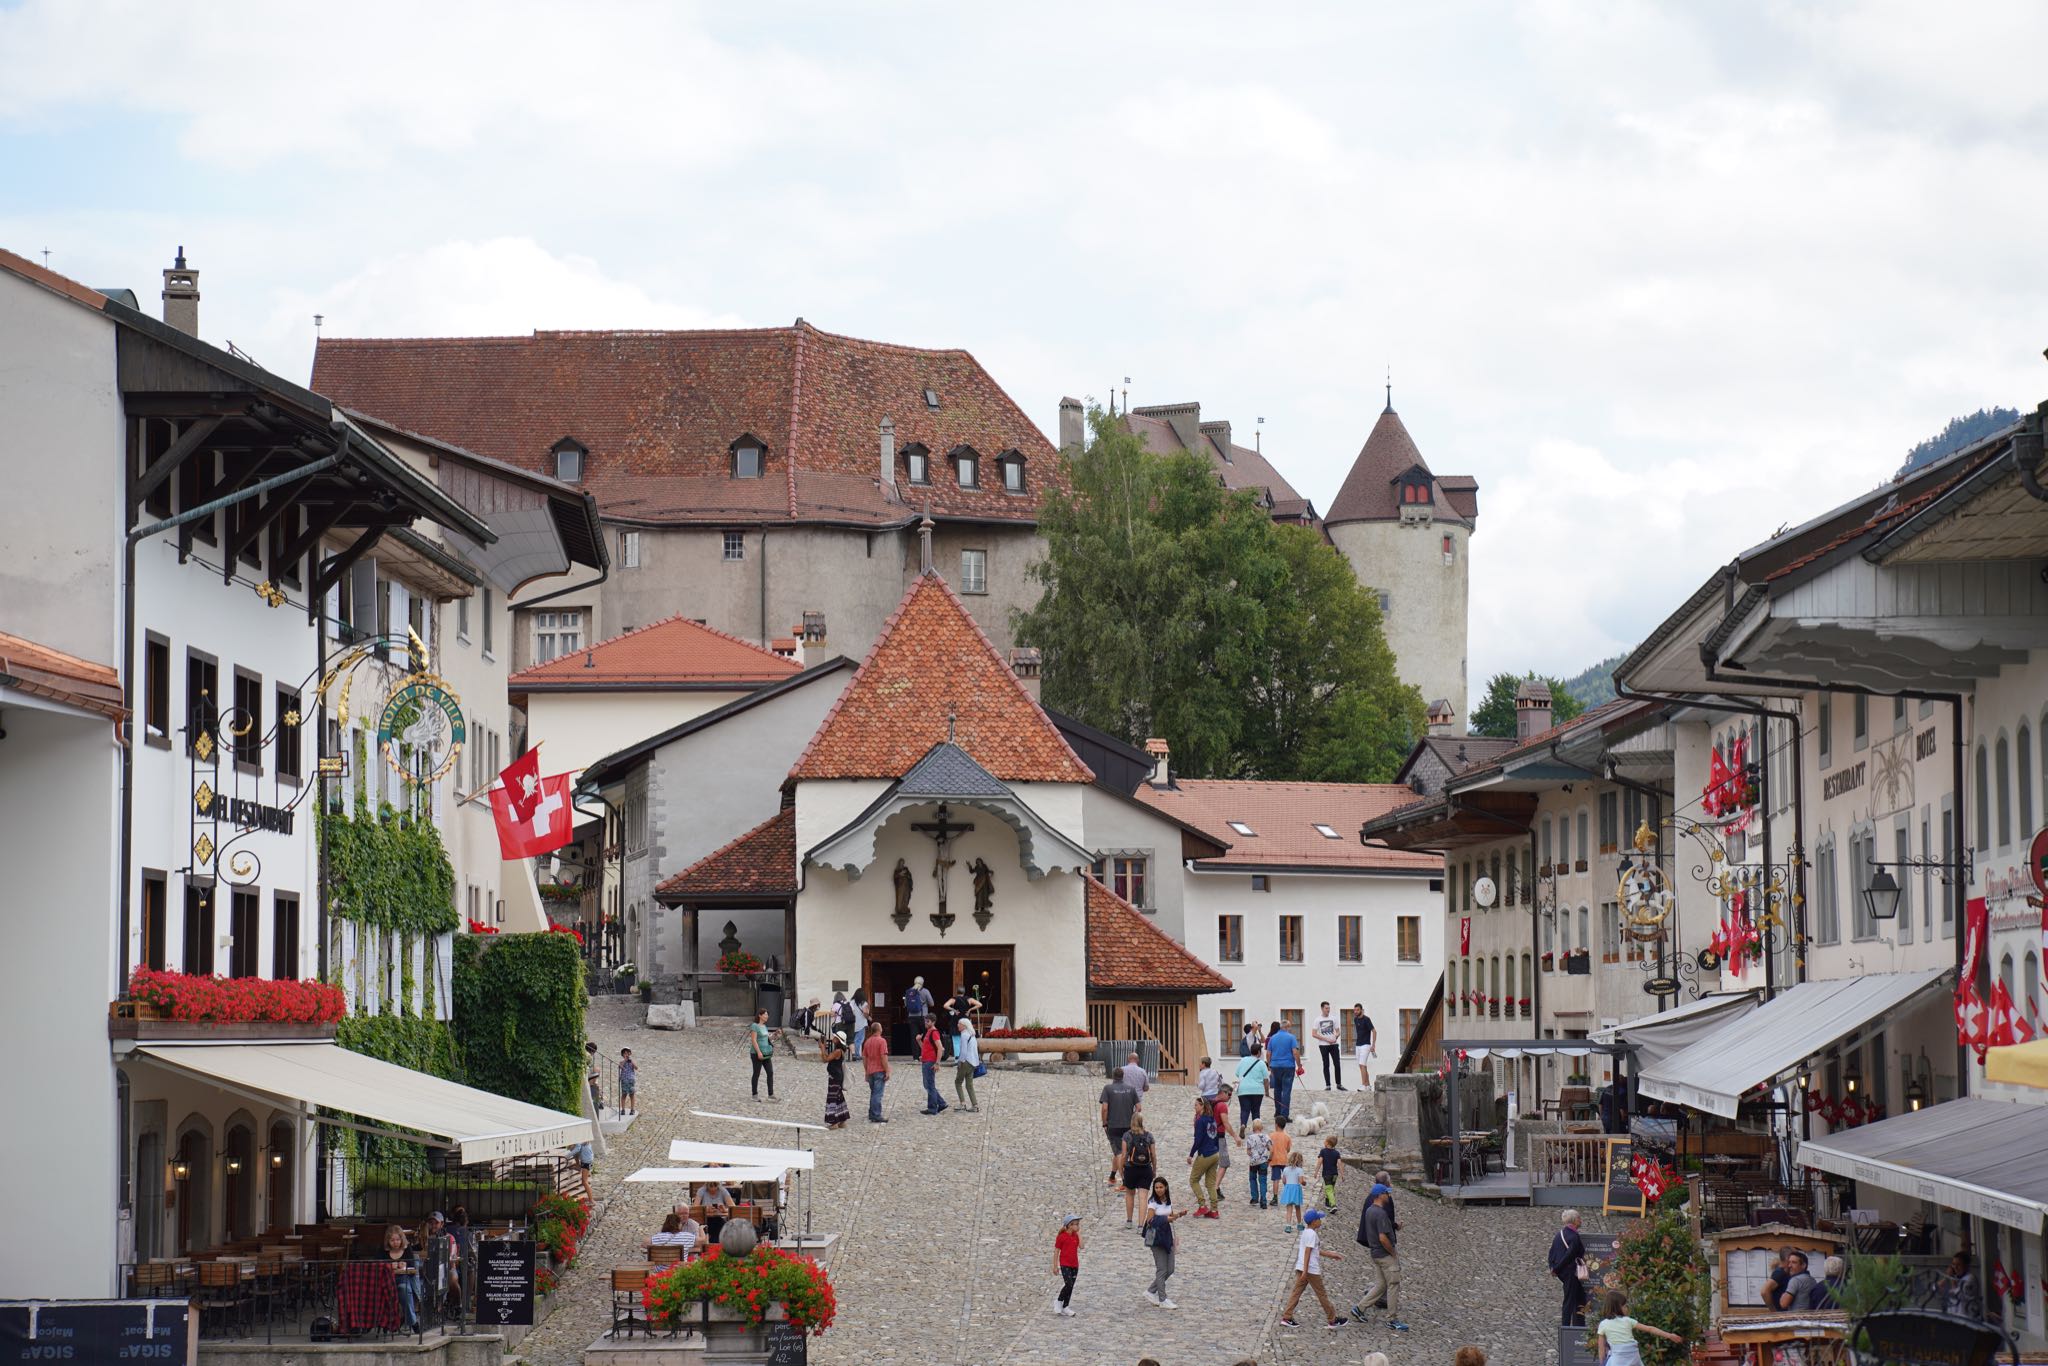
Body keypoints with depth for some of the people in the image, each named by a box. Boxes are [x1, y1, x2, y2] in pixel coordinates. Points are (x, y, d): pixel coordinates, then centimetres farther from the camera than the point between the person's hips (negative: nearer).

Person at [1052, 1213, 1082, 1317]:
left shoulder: (1076, 1236, 6)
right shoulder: (1061, 1236, -10)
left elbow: (1081, 1246, -10)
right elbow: (1056, 1251, -6)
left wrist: (1079, 1233, -8)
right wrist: (1055, 1266, -6)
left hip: (1074, 1265, 6)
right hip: (1065, 1264, -6)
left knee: (1071, 1286, 8)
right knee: (1068, 1284, -18)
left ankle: (1065, 1307, 17)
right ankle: (1059, 1301, 2)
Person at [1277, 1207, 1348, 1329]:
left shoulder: (1306, 1232, 14)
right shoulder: (1312, 1234, -16)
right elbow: (1307, 1252, -21)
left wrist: (1331, 1255, 27)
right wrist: (1305, 1272, -24)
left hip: (1301, 1268, 9)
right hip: (1311, 1269, -9)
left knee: (1296, 1292, 6)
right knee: (1322, 1294, 2)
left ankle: (1286, 1318, 0)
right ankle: (1333, 1320, 13)